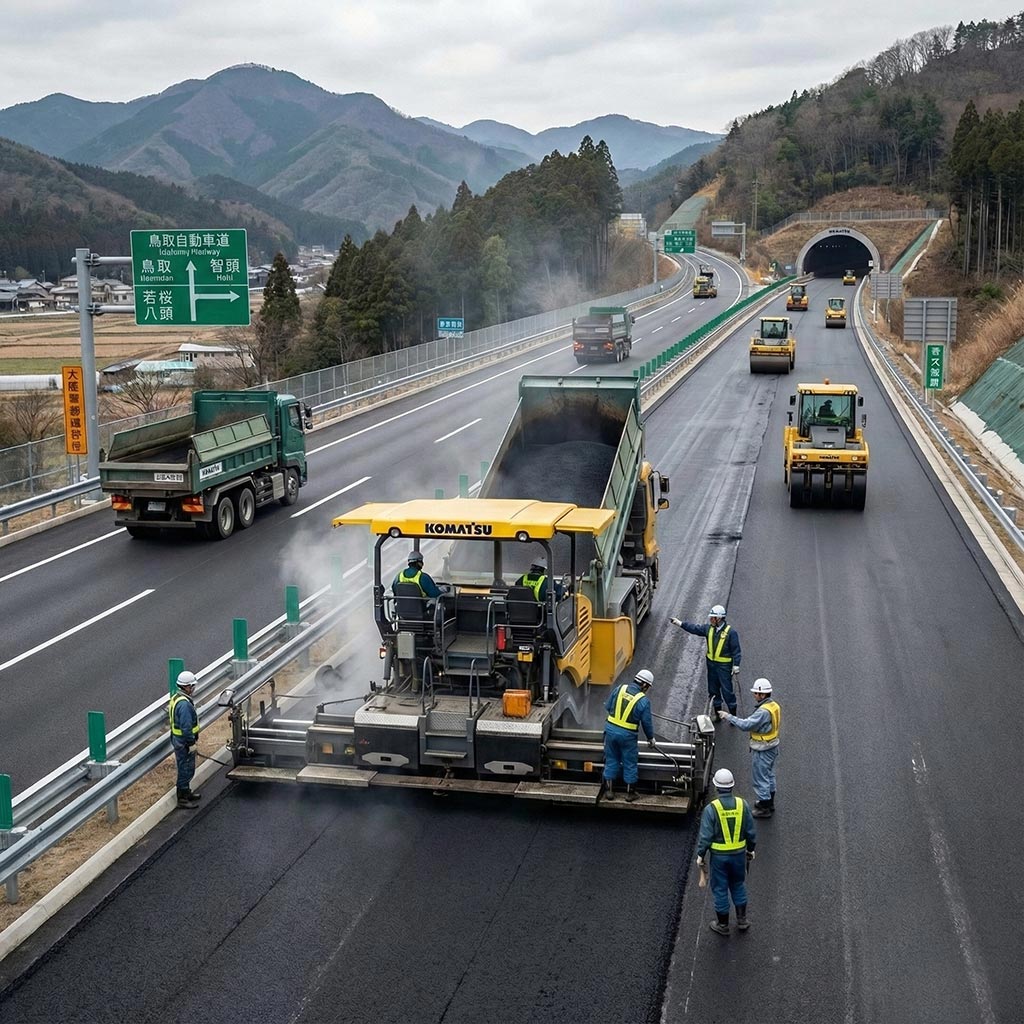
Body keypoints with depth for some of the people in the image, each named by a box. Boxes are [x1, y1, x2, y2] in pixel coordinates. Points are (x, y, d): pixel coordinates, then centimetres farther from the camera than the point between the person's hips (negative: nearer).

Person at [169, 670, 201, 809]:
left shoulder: (176, 698, 8)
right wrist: (191, 743, -20)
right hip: (184, 742, -10)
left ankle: (186, 792, 36)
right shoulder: (184, 704, -26)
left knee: (187, 768, 22)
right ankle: (182, 799, 9)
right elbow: (186, 726, -27)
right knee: (186, 769, 0)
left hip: (178, 739, 10)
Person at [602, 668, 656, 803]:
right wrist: (650, 738, 12)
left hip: (611, 730, 3)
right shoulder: (643, 700, -12)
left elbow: (607, 707, 6)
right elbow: (646, 723, -5)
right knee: (630, 763, 13)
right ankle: (630, 793, 22)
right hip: (628, 735, -3)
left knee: (611, 760, 16)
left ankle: (609, 790, 21)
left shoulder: (619, 689, -3)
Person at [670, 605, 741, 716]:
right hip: (711, 664, 6)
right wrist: (680, 623, 2)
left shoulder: (730, 632, -15)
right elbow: (695, 628, 8)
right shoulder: (709, 629, 1)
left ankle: (733, 714, 14)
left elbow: (736, 651, -13)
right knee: (713, 690, 15)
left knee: (727, 691, -2)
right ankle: (717, 714, 30)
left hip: (724, 666, -6)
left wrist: (735, 668, -14)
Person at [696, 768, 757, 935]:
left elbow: (705, 835, -14)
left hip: (718, 855, -3)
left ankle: (723, 925, 23)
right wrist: (751, 849, 15)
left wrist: (700, 855, -1)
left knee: (720, 889, 12)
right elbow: (751, 831, 0)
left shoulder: (711, 808, -19)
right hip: (739, 853, 3)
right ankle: (742, 920, 29)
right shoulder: (742, 805, -9)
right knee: (738, 885, 23)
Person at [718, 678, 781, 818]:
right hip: (772, 746, 10)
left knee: (760, 778, 5)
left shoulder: (763, 711, -30)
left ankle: (764, 808, 16)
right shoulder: (774, 705, 1)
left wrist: (729, 717, -25)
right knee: (769, 775, 23)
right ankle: (769, 803, 38)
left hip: (762, 750, -10)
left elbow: (746, 725, -32)